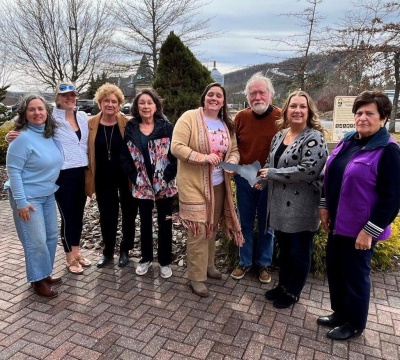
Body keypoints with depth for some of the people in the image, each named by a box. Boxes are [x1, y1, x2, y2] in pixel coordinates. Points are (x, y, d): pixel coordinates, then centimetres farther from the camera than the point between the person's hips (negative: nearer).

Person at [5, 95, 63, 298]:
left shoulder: (50, 135, 3)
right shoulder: (23, 138, -18)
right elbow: (13, 171, -19)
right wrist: (21, 201, -20)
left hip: (48, 195, 8)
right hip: (28, 197, -8)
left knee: (51, 236, 14)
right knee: (36, 240, -2)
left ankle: (45, 274, 30)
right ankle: (38, 281, 15)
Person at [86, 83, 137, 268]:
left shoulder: (128, 123, -7)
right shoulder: (91, 124, -2)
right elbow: (88, 153, 2)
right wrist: (89, 179, -1)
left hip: (126, 177, -1)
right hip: (103, 179, 2)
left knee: (128, 214, 11)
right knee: (107, 216, 12)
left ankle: (125, 250, 32)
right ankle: (108, 252, 32)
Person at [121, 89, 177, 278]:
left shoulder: (166, 127, -5)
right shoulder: (130, 128, 2)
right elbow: (125, 157, 4)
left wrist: (167, 177, -13)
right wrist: (135, 178, -4)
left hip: (164, 185, -2)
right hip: (142, 185, 2)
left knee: (165, 223, 8)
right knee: (145, 222, 15)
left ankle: (165, 261, 24)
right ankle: (146, 258, 33)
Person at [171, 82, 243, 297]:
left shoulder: (227, 124, 11)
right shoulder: (189, 118, -9)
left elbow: (234, 150, 13)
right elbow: (176, 147, -17)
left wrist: (232, 161, -11)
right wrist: (204, 157, -27)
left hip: (218, 185, 7)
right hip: (194, 185, -6)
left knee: (212, 228, 18)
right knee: (198, 231, -3)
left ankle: (209, 265, 37)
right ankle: (196, 277, 11)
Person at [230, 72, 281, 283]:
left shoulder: (281, 118, -10)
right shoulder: (240, 117, -1)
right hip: (244, 179, 3)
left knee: (266, 225, 13)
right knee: (245, 223, 14)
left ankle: (263, 264, 32)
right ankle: (245, 262, 32)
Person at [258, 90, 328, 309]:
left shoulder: (314, 137, -14)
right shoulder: (279, 135, 9)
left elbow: (309, 170, -26)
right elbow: (270, 161, 21)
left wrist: (272, 173, -19)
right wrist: (263, 177, -1)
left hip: (301, 208, -7)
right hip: (280, 205, 7)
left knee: (299, 253, 11)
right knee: (283, 249, 21)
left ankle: (292, 293, 30)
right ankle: (283, 286, 40)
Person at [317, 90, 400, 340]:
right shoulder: (348, 141, 6)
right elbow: (330, 177, 14)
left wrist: (370, 230, -18)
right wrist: (325, 207, 10)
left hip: (360, 228, -7)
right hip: (338, 223, 7)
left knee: (355, 275, 9)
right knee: (335, 270, 18)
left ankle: (355, 324, 31)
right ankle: (340, 312, 39)